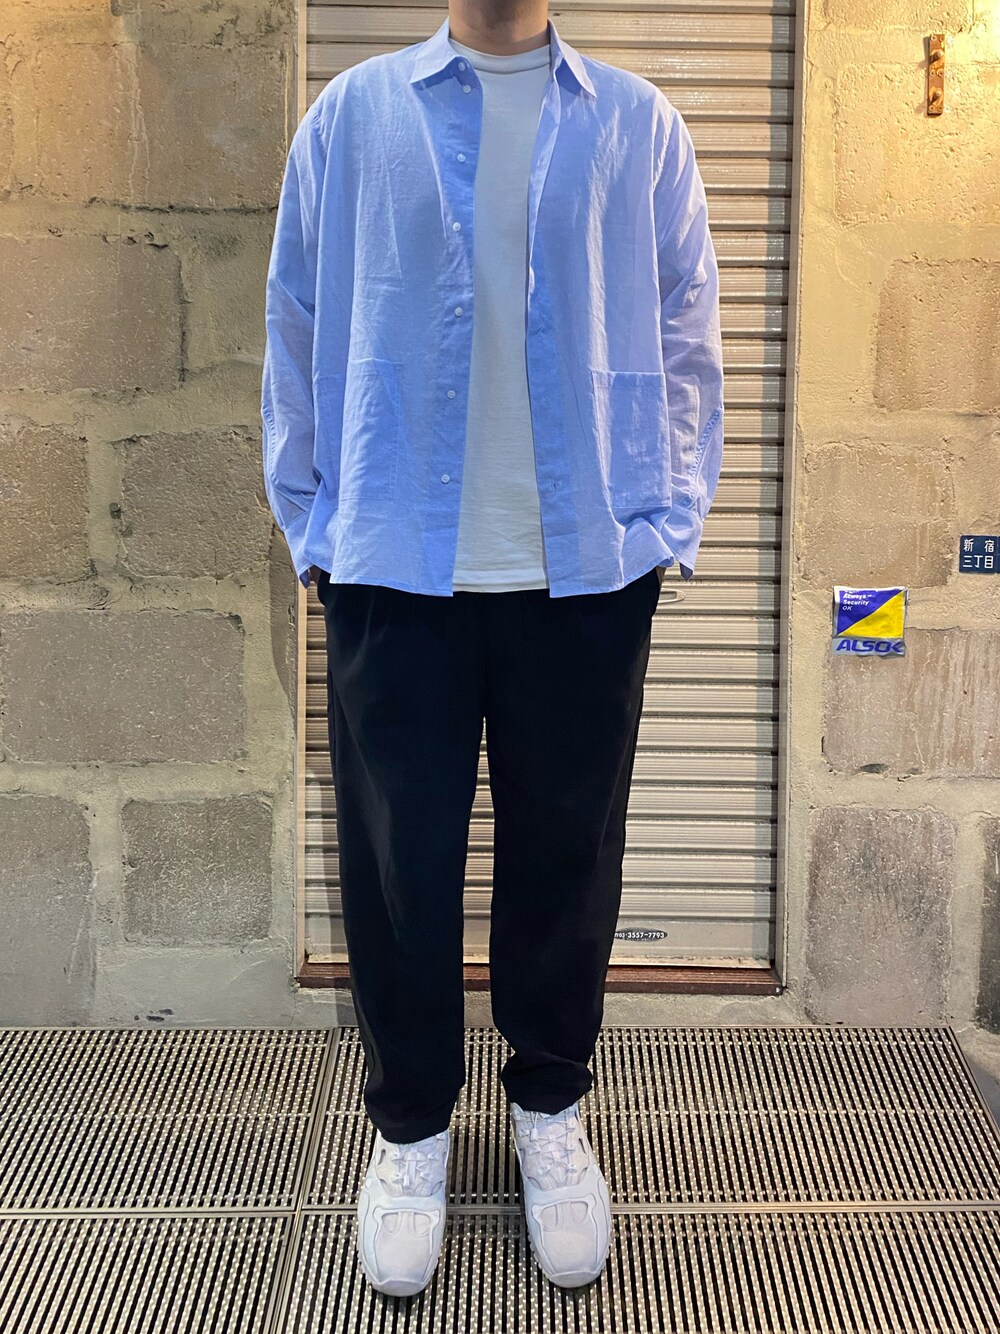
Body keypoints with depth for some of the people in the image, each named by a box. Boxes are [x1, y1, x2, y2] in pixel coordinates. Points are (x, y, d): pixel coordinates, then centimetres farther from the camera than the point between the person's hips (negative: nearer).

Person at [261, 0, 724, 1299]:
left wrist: (665, 524, 1)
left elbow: (684, 339, 8)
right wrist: (312, 527, 4)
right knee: (397, 857, 5)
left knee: (567, 851, 9)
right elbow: (299, 329, 8)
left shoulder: (638, 126, 8)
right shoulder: (351, 117, 7)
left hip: (586, 568, 1)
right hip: (395, 566, 0)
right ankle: (410, 1123, 26)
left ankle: (552, 1108, 31)